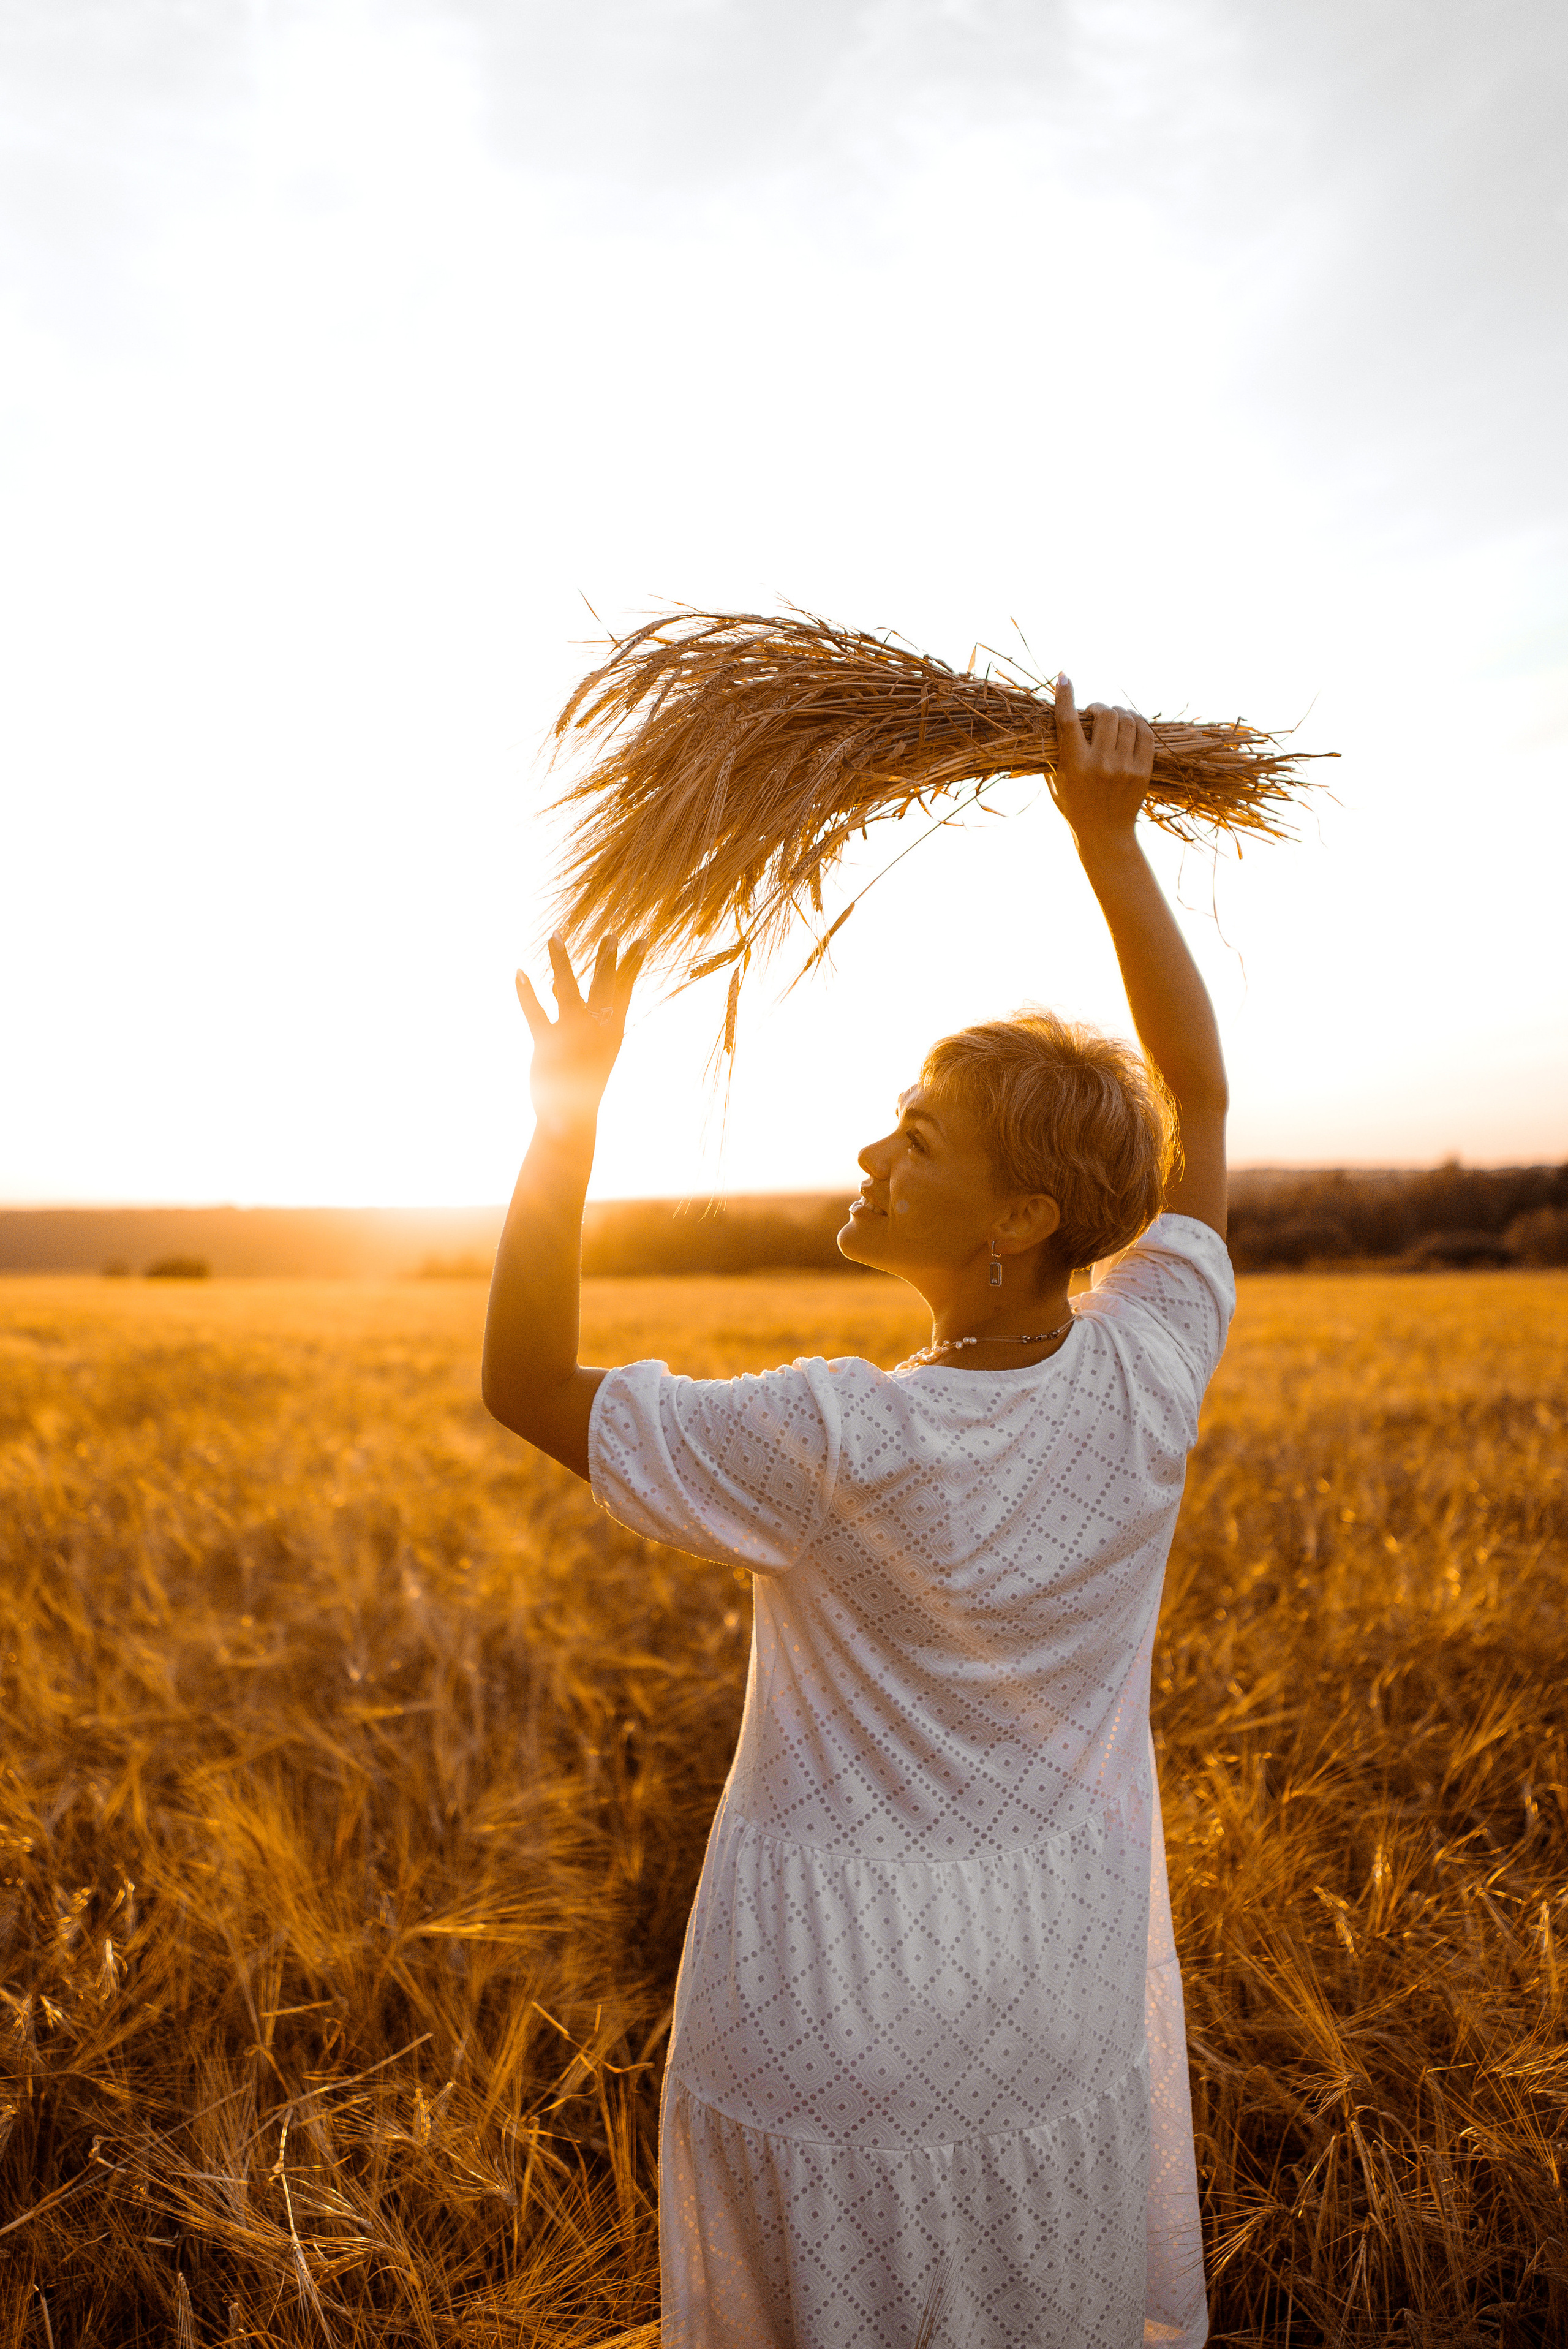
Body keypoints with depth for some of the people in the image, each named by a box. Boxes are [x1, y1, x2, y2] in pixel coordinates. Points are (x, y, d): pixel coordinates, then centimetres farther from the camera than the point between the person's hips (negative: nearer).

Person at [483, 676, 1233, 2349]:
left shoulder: (834, 1450, -30)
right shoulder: (1146, 1387, -17)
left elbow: (525, 1391, -18)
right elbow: (1197, 1099, -2)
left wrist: (569, 1103, -20)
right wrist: (1110, 841, -2)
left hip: (829, 2026, -4)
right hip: (1062, 2021, 4)